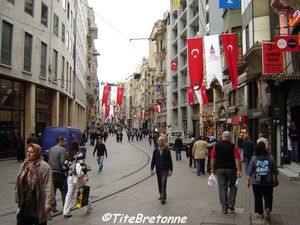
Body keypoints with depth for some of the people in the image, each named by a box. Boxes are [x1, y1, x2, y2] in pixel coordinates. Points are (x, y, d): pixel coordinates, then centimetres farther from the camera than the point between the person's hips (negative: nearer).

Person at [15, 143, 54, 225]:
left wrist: (49, 202, -22)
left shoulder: (44, 166, -14)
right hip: (24, 204, 6)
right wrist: (17, 198, 14)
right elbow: (19, 183, 15)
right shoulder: (24, 165, 9)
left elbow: (48, 186, -18)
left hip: (38, 204, -6)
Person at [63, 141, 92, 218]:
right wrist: (86, 175, -13)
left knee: (69, 193, 9)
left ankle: (66, 212, 7)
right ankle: (89, 208, 26)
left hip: (70, 177, 5)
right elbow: (82, 165, -18)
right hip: (79, 177, -5)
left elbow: (65, 167, 6)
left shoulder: (68, 155, 6)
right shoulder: (79, 154, -12)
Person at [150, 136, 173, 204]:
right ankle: (161, 195, 33)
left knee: (163, 183, -13)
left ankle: (163, 198, -12)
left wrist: (170, 170, 0)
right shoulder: (155, 151, 2)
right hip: (158, 170, 4)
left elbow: (170, 161, 0)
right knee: (159, 183, 14)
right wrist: (152, 169, 2)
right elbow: (153, 160, 6)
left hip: (165, 170, -3)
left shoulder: (167, 151, -4)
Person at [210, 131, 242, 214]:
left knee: (222, 188, 7)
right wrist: (239, 170, -11)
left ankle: (224, 208, 9)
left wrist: (212, 169, 9)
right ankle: (231, 204, 8)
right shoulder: (233, 146, -6)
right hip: (231, 169, -2)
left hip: (220, 169, 2)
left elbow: (213, 158, 2)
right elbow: (237, 159, -12)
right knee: (233, 187, 17)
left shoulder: (216, 145, 1)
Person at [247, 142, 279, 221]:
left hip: (256, 182, 0)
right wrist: (276, 180, 14)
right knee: (268, 197, 11)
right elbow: (275, 171, 2)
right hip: (268, 182, 0)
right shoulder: (271, 157, -4)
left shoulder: (254, 158, -5)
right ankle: (268, 209, -11)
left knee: (258, 197, 11)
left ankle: (260, 213, 16)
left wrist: (249, 180, 12)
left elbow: (250, 171, 0)